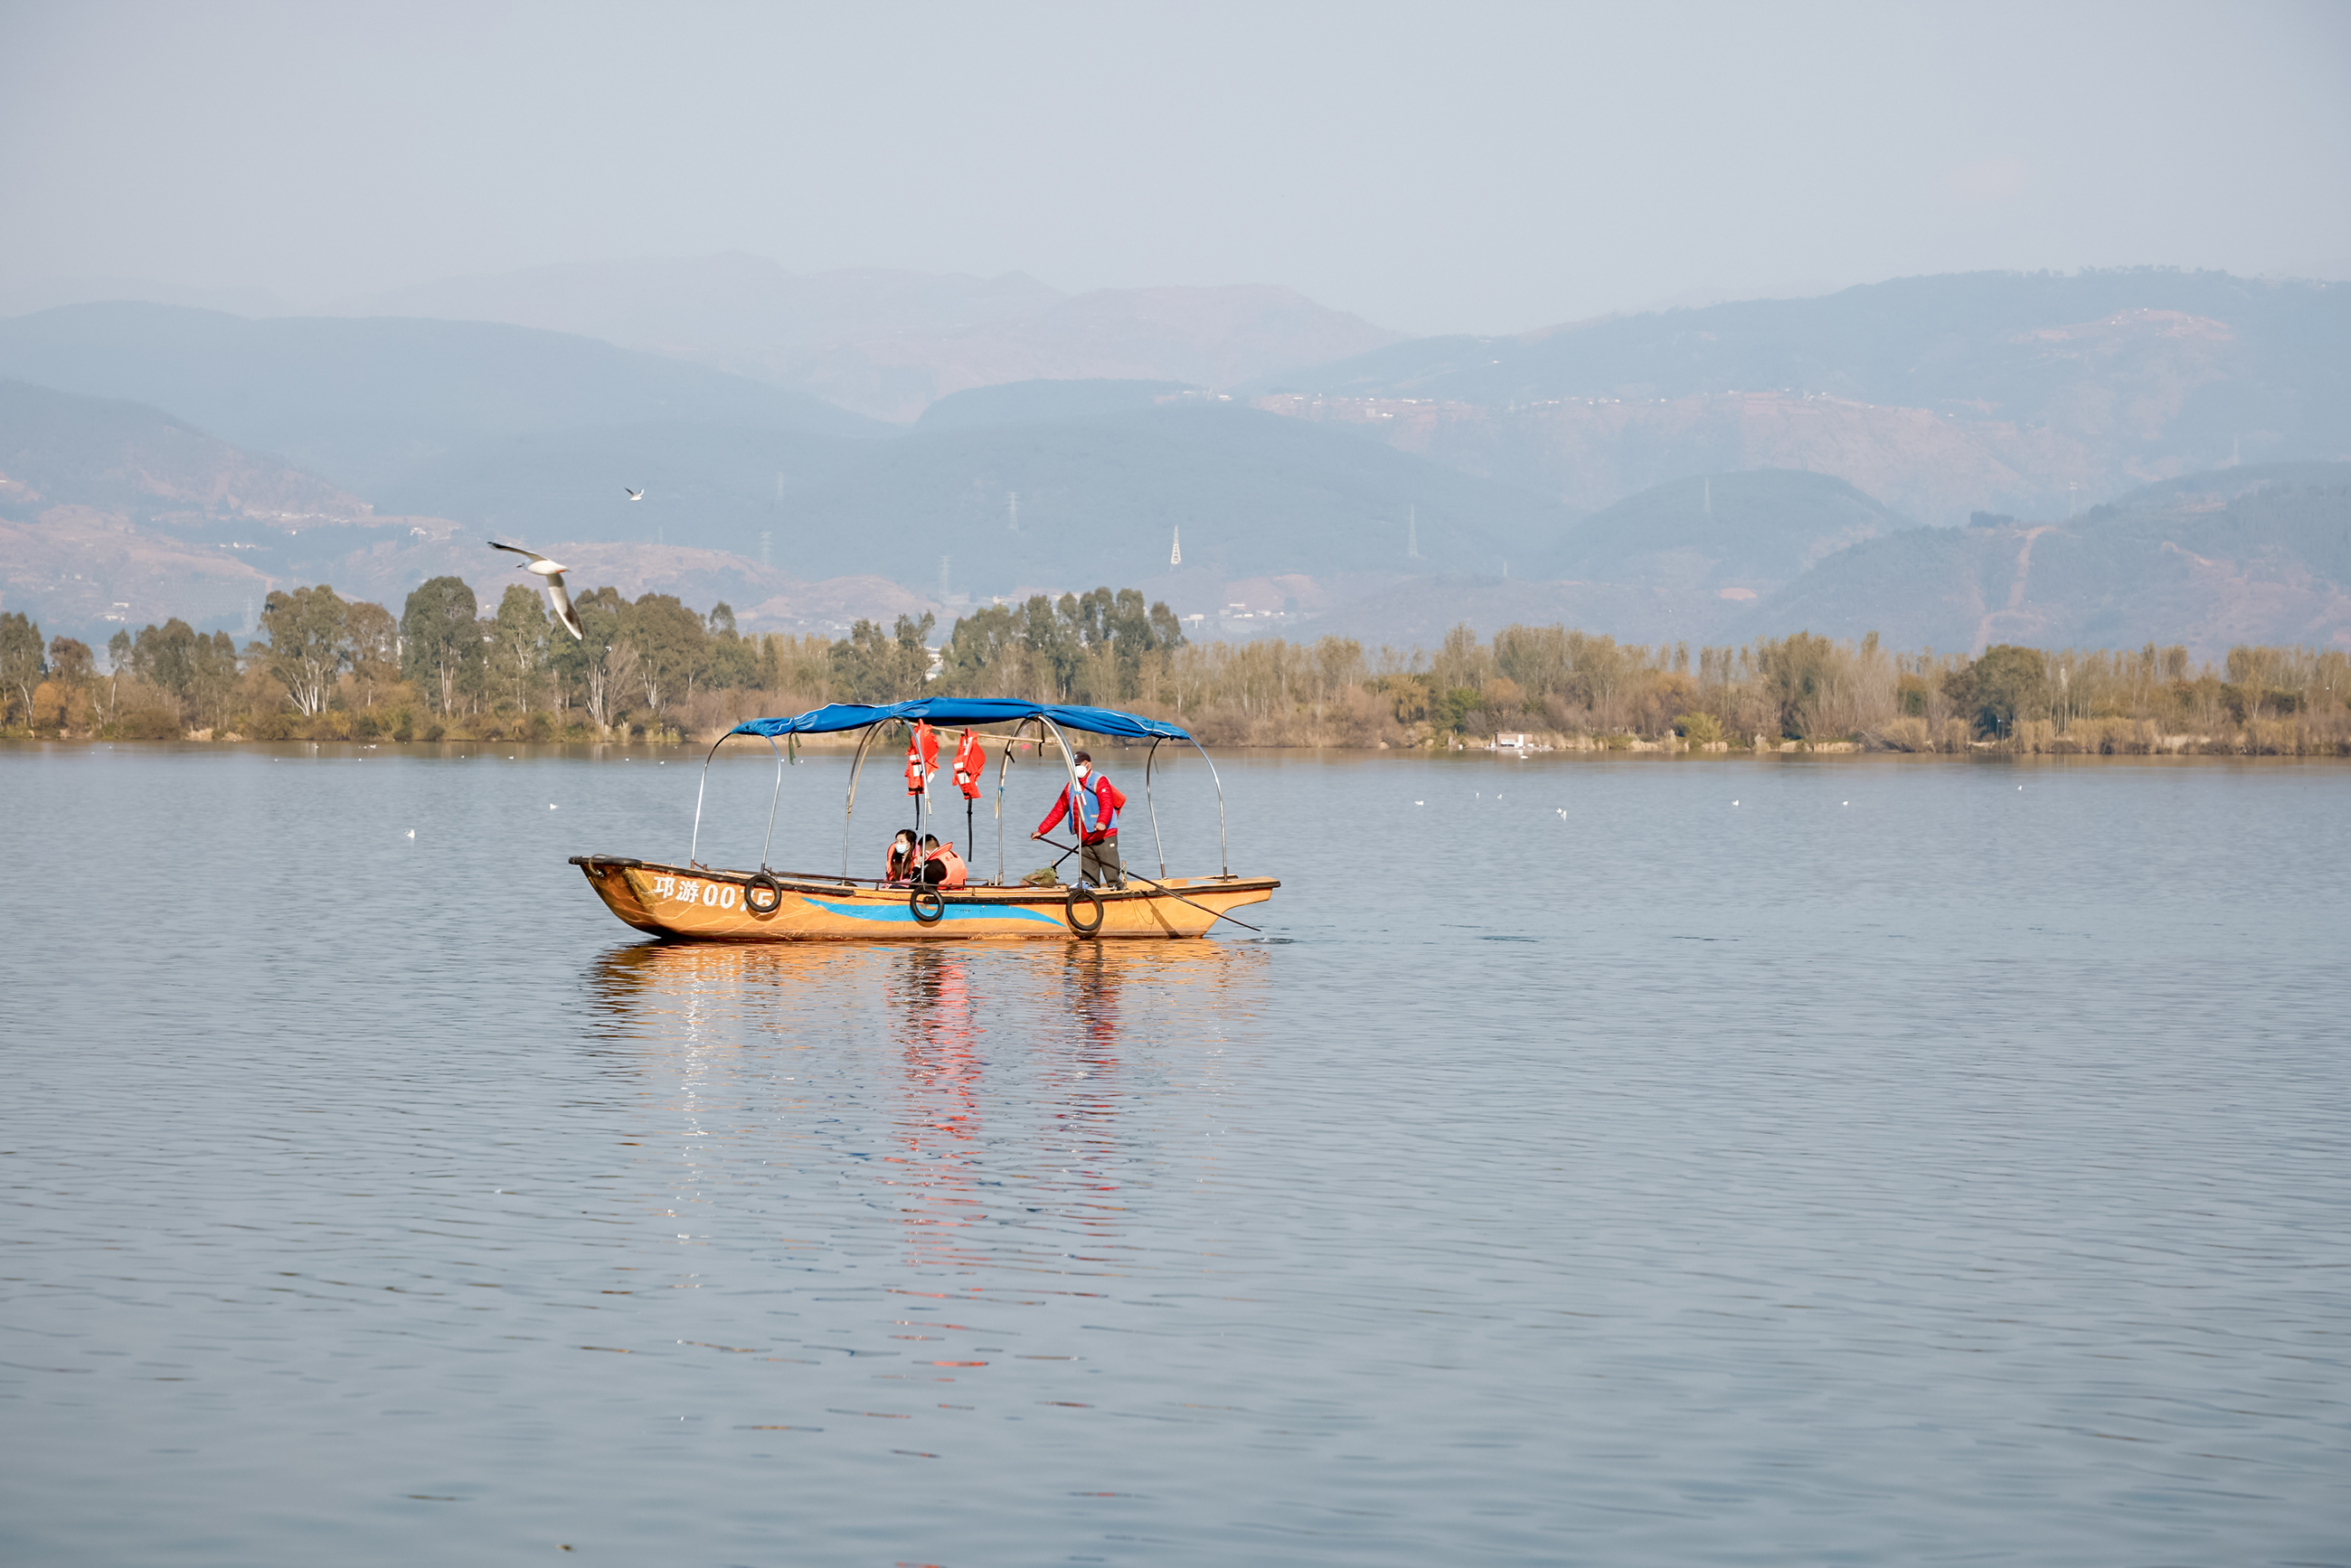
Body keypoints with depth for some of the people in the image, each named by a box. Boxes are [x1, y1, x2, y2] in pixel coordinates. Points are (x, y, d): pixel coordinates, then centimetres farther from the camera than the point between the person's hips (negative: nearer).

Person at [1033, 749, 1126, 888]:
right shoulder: (1071, 787, 18)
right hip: (1085, 842, 7)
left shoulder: (1099, 781, -4)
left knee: (1113, 880, -9)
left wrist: (1102, 822, -38)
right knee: (1087, 882, 2)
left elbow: (1107, 804, -19)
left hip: (1105, 837, -7)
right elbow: (1058, 811, 21)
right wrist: (1041, 830, 17)